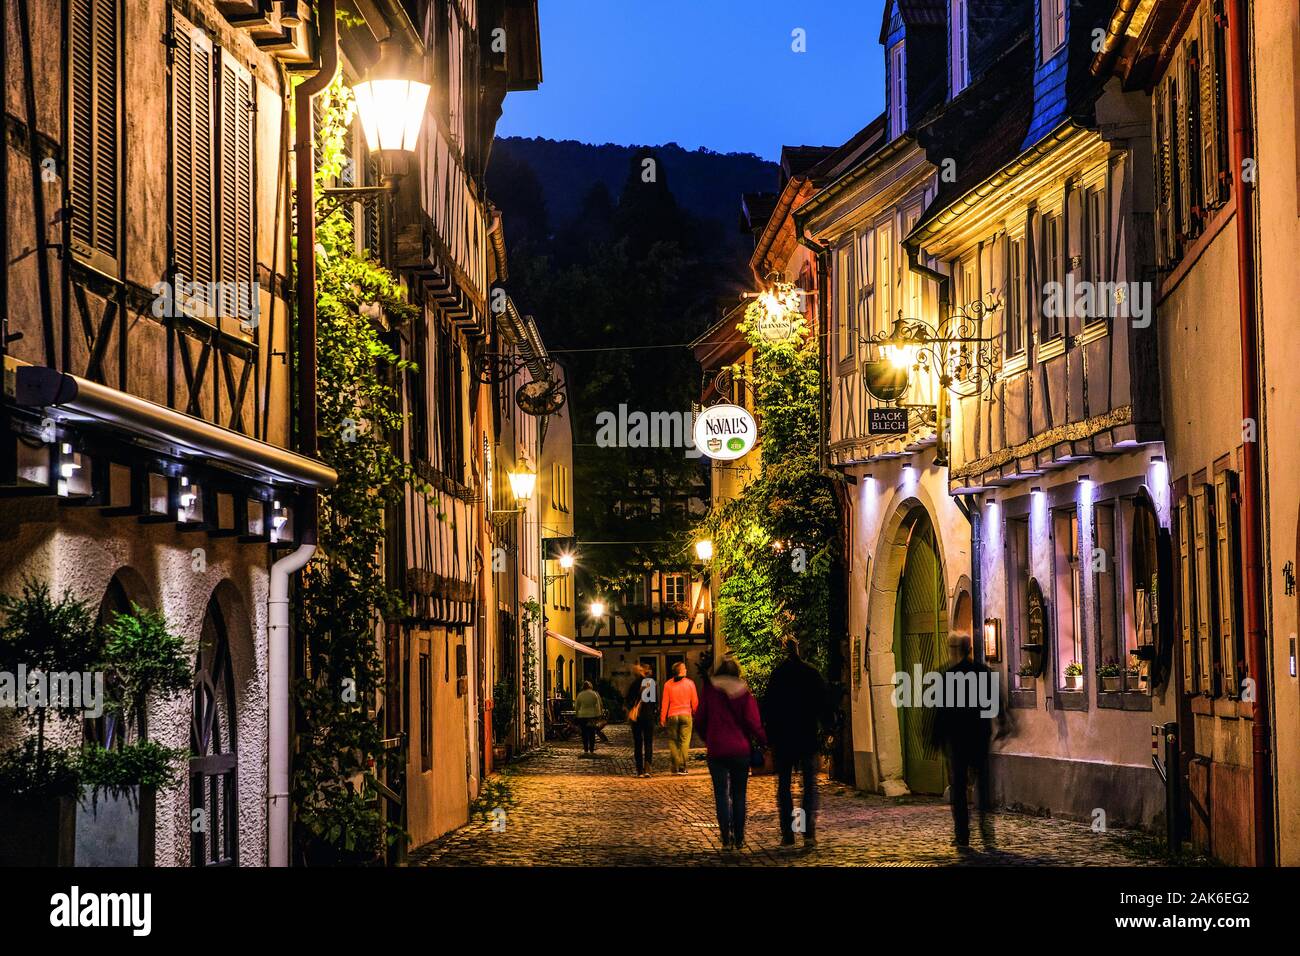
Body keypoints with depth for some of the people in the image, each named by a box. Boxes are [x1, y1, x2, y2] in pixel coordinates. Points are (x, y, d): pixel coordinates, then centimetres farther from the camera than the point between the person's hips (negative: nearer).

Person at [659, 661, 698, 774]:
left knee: (673, 741, 8)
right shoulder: (690, 683, -1)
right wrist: (696, 714, 18)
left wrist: (662, 718, 6)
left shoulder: (668, 684, -1)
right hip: (686, 715, -1)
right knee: (685, 741, 1)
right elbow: (694, 701, 3)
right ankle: (682, 767, -5)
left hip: (672, 716, 1)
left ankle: (675, 767, 4)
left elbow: (665, 703, 0)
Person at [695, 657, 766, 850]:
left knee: (721, 794, 3)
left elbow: (699, 719, 3)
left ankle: (727, 838, -6)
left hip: (717, 749, -1)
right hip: (741, 750, 1)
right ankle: (739, 839, 10)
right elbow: (754, 723, -7)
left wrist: (707, 739, 19)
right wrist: (764, 741, 5)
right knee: (739, 794, 11)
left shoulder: (709, 691, -1)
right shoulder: (744, 692, -2)